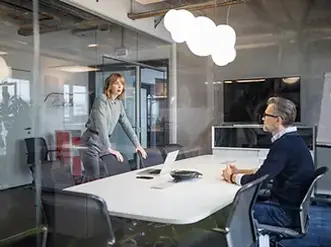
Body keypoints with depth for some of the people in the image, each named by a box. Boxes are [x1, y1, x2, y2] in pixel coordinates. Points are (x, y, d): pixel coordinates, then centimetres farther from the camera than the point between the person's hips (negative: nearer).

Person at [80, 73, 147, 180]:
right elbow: (101, 125, -24)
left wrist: (137, 145, 4)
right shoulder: (101, 99, -14)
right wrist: (109, 148, -31)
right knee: (96, 180, -8)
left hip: (103, 144, 7)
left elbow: (127, 125, 10)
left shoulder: (119, 104, 8)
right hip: (91, 143, -7)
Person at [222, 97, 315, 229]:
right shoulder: (291, 140, 8)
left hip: (286, 212, -9)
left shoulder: (284, 144, -23)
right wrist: (239, 171, 9)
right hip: (290, 205, 9)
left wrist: (232, 177, -3)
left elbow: (255, 181, -21)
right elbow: (264, 173, 17)